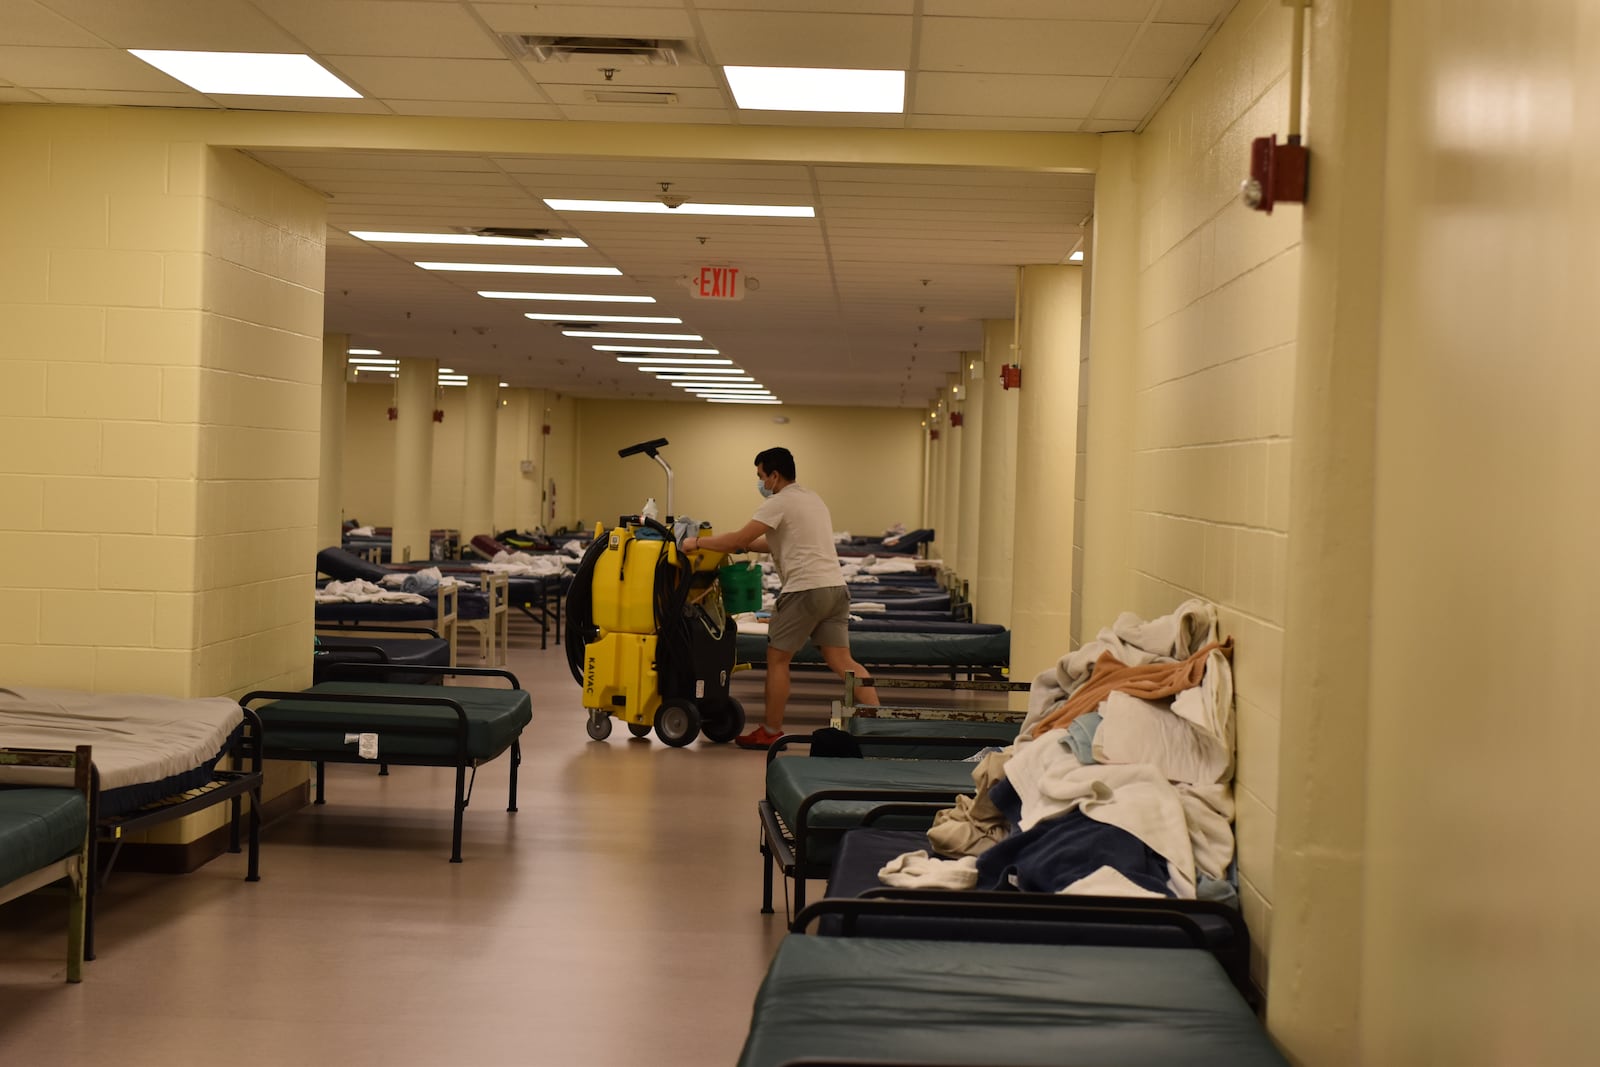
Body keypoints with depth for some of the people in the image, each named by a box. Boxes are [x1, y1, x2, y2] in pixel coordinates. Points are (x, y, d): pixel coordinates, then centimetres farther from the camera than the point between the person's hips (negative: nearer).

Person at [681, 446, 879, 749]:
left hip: (805, 588, -8)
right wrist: (743, 546, 26)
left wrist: (698, 542, 2)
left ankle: (771, 732, 9)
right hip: (835, 587, 8)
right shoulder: (812, 498, 23)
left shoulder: (779, 503, -5)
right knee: (841, 661, 5)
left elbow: (740, 538, -9)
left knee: (777, 658, 4)